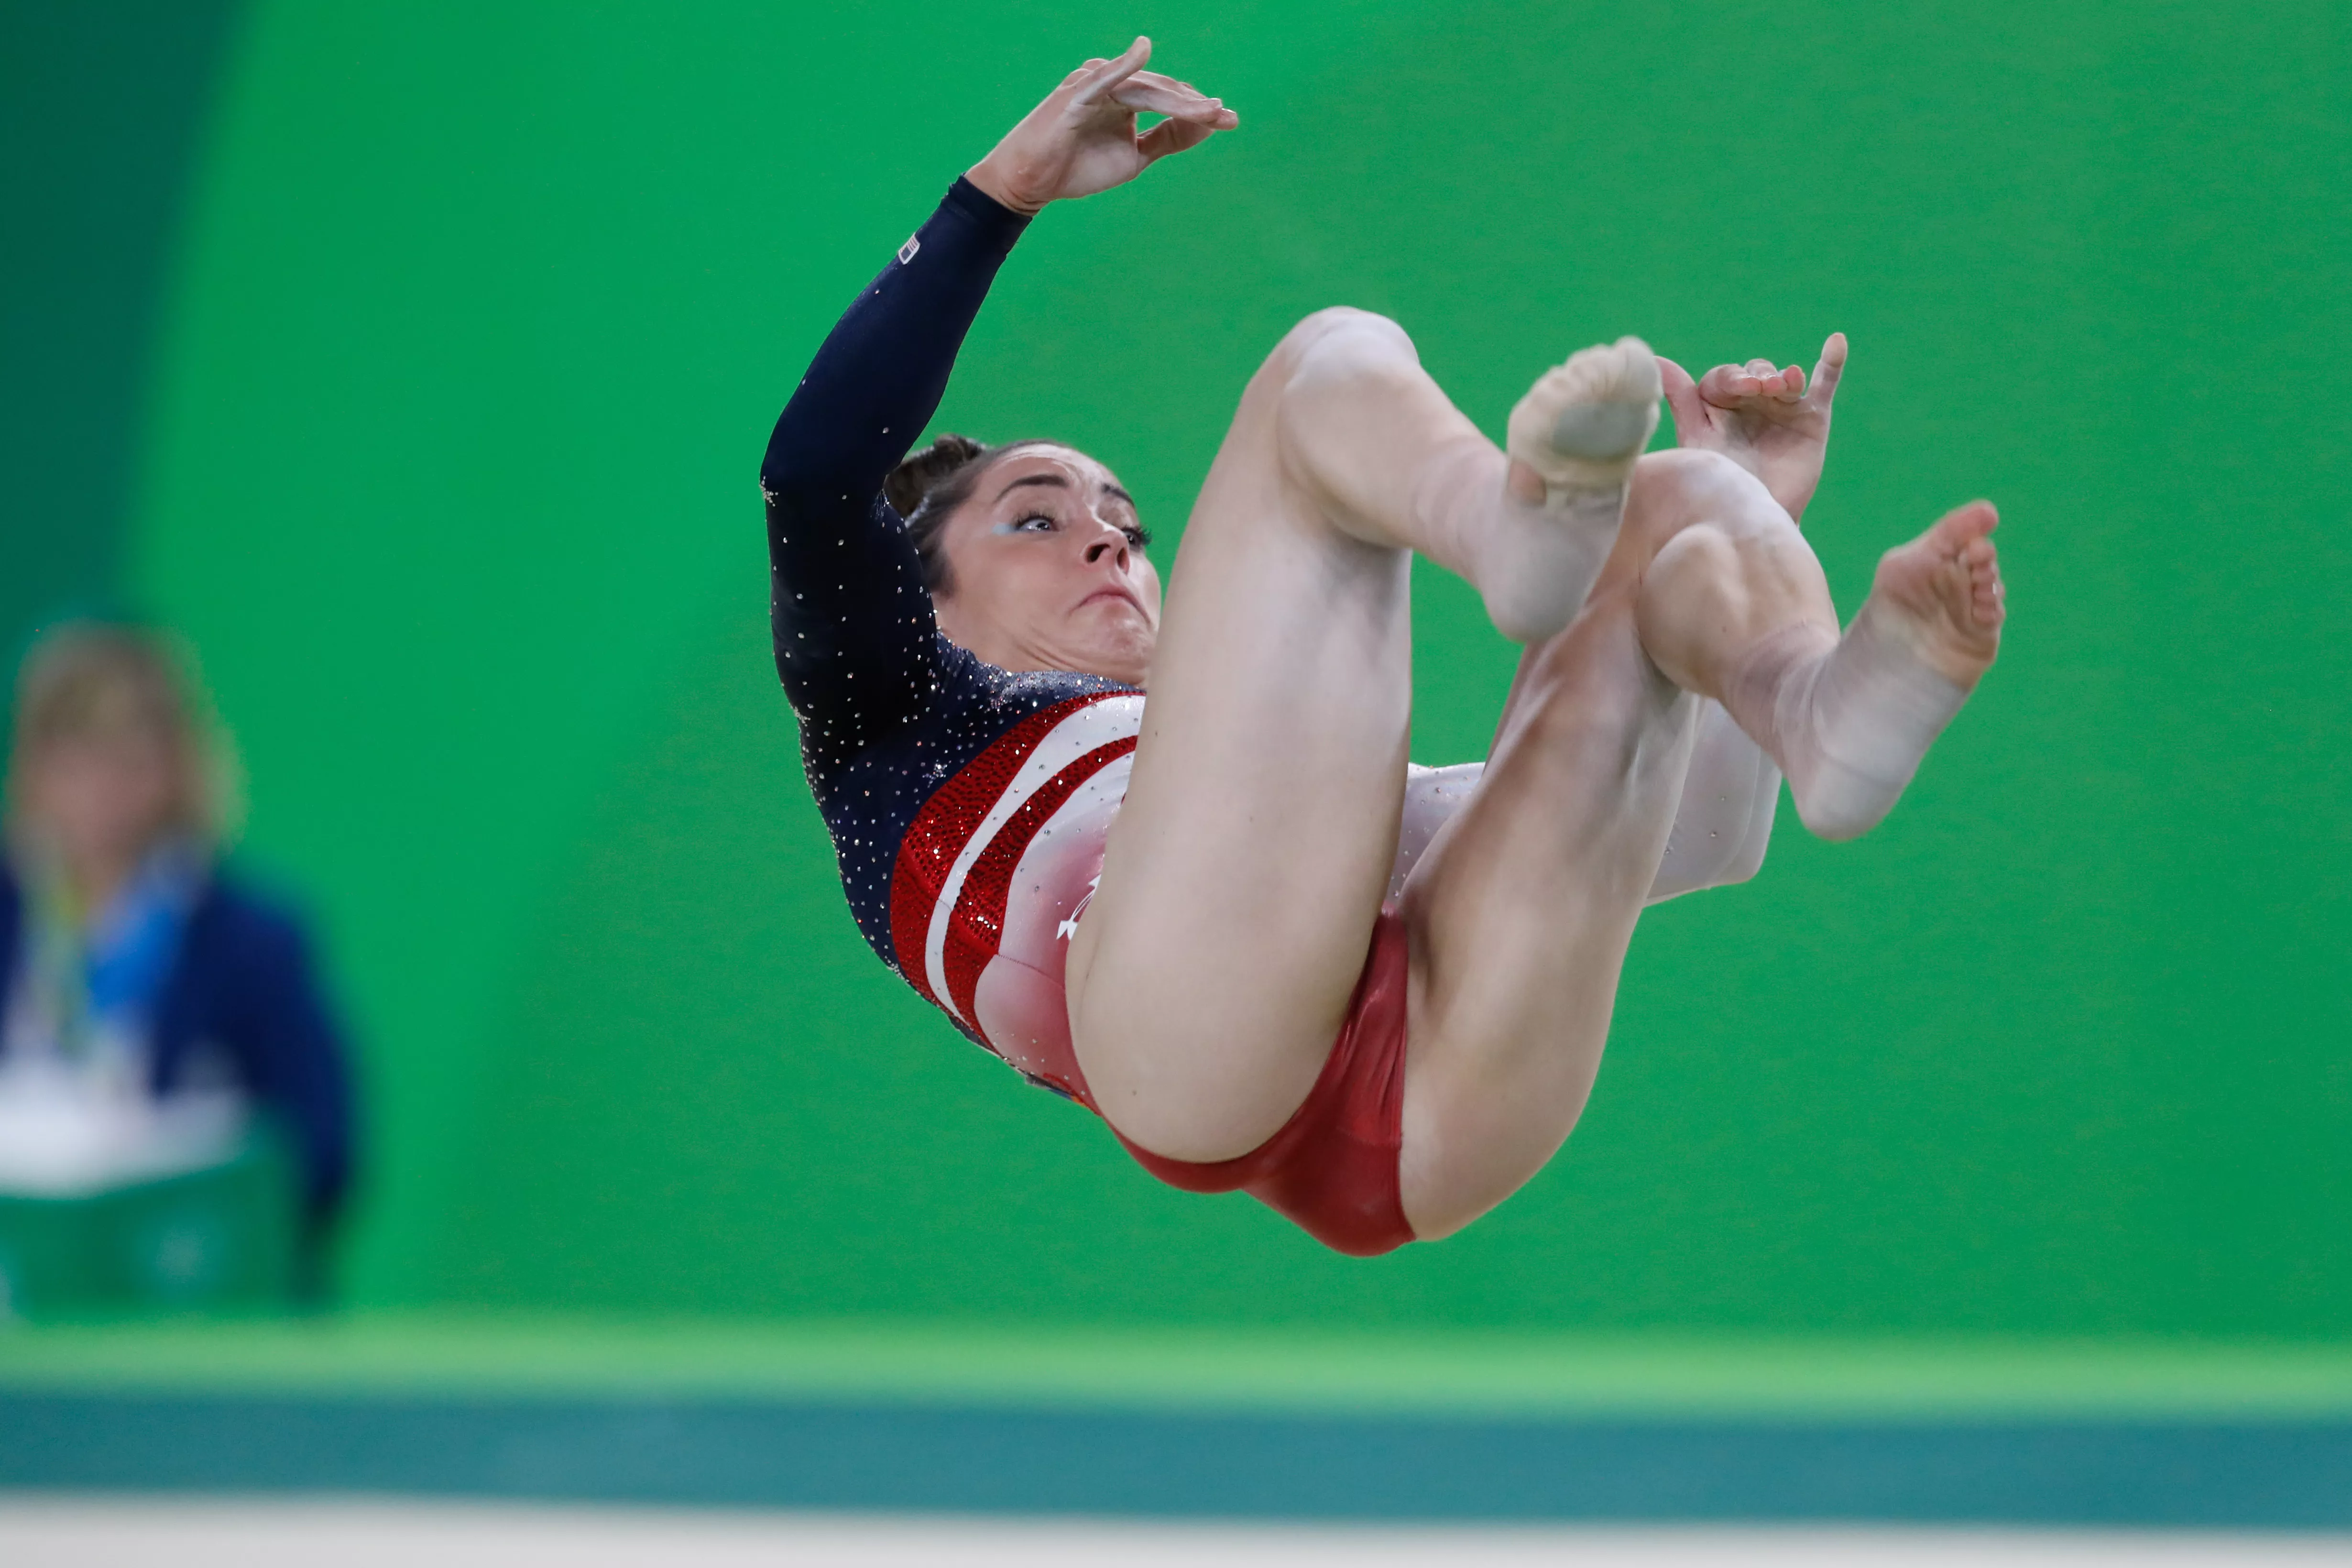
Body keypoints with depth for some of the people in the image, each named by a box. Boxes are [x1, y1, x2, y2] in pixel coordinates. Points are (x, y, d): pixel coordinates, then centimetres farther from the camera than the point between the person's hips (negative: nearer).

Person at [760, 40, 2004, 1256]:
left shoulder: (1314, 779, 49)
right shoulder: (900, 724, 38)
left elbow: (1687, 827, 42)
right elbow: (814, 474, 18)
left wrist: (1747, 521, 38)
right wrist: (1004, 190, 15)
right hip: (1189, 1035, -4)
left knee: (1673, 500, 4)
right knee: (1338, 365, -3)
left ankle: (1835, 704, -35)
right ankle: (1524, 525, -42)